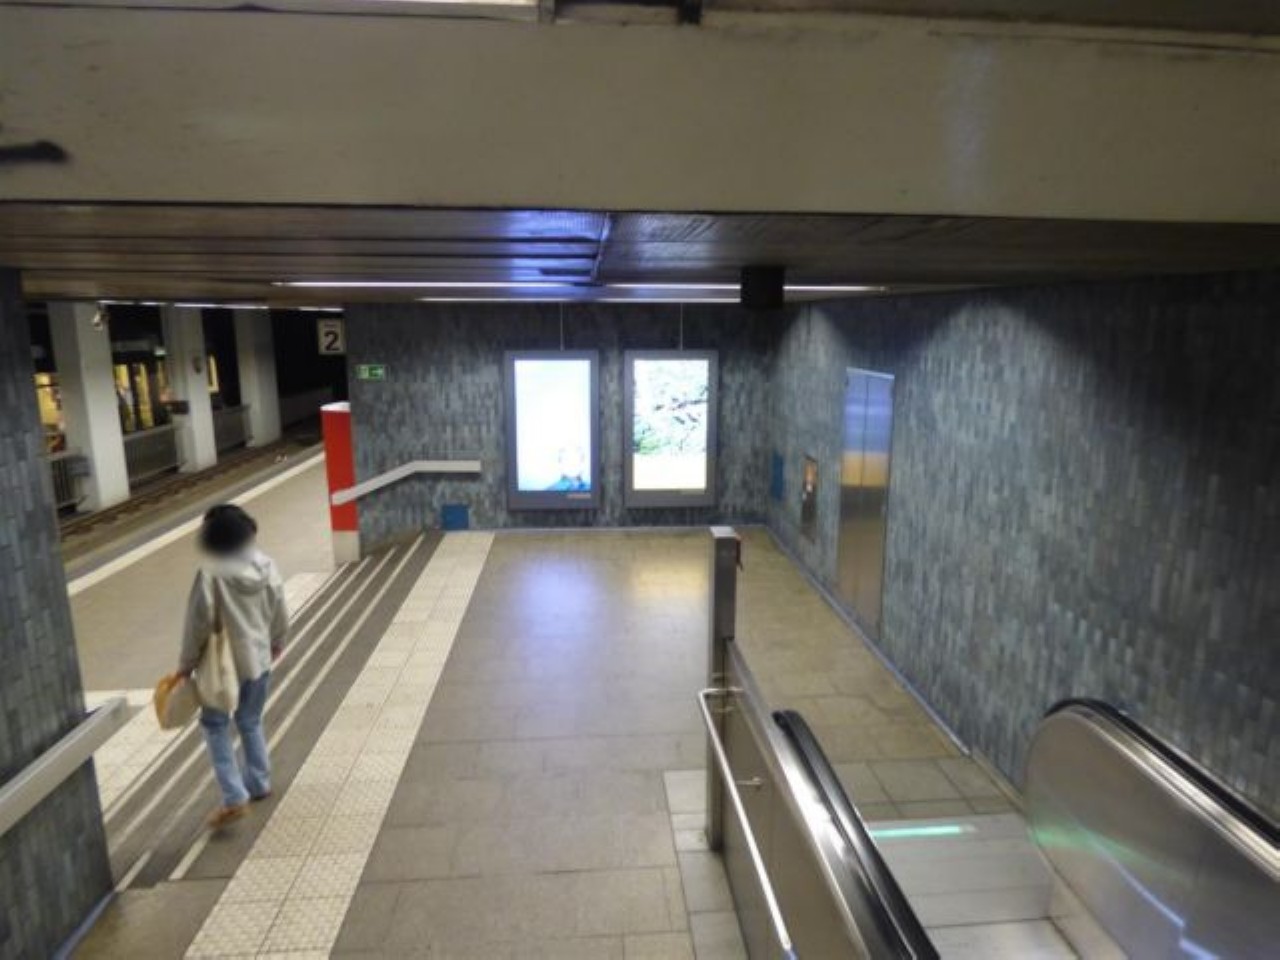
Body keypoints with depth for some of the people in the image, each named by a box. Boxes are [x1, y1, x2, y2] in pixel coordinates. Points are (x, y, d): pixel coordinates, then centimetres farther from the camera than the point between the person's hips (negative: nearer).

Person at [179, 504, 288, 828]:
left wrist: (186, 663, -4)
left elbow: (199, 622, -16)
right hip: (259, 658, 5)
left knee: (215, 724, 10)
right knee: (251, 722, 21)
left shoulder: (211, 573, -19)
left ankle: (234, 798, 4)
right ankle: (259, 784, 32)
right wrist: (276, 643, 22)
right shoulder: (266, 565, -4)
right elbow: (280, 614, 4)